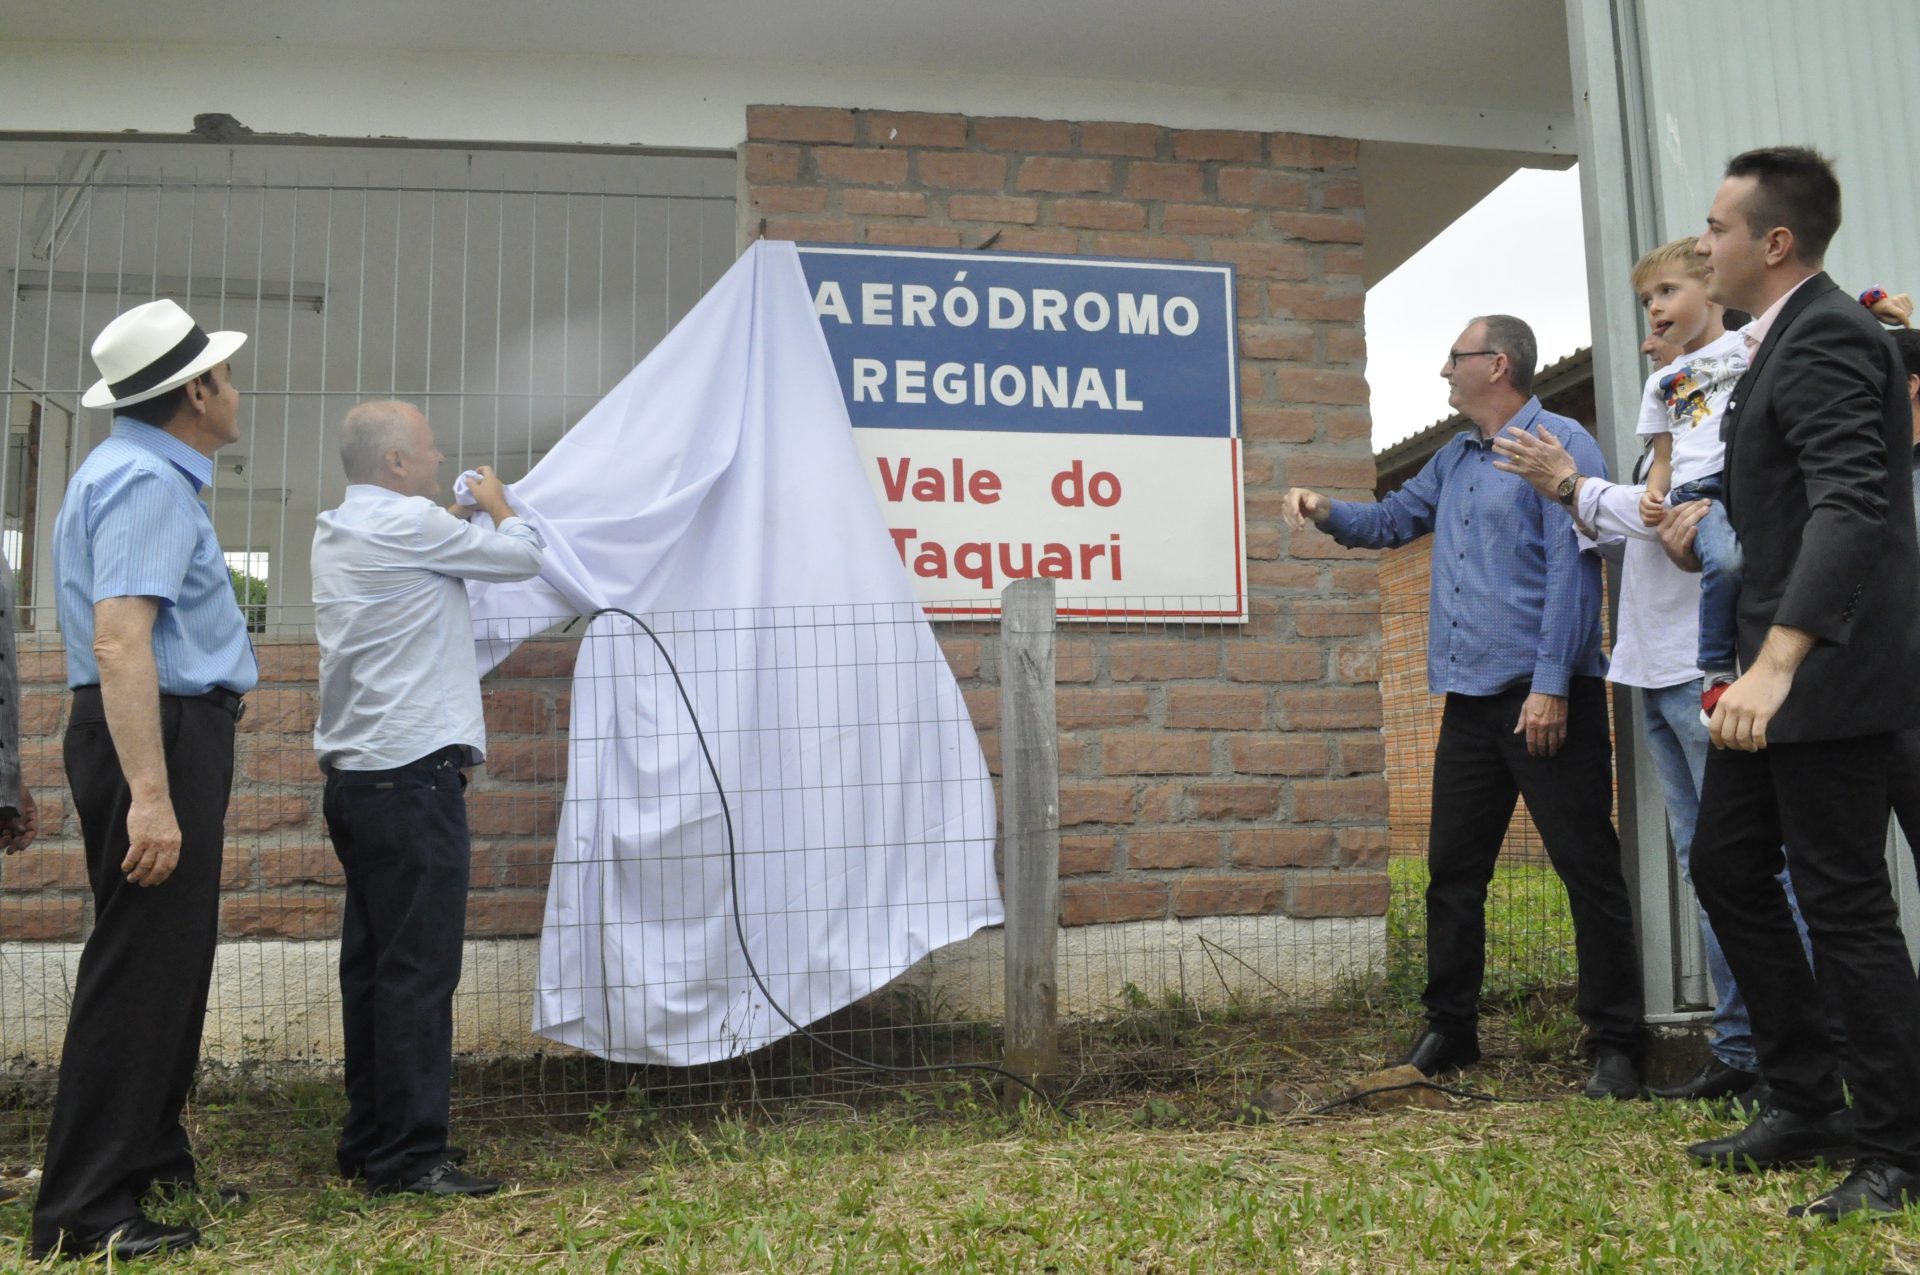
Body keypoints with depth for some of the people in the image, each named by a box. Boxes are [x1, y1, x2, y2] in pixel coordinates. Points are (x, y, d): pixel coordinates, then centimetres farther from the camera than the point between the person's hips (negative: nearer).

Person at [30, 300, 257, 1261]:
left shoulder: (135, 470, 17)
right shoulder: (148, 481, -16)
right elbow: (119, 642, -26)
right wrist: (150, 796, -30)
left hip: (172, 734, 11)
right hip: (157, 737, -11)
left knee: (171, 958, 17)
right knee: (141, 964, -6)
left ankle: (150, 1160, 30)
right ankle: (84, 1214, 3)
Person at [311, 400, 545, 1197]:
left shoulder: (338, 534, 16)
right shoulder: (406, 524, -11)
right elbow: (523, 557, -4)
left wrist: (463, 520, 23)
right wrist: (499, 506, 14)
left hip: (357, 775, 10)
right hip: (413, 773, -10)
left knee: (373, 963, 12)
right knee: (419, 969, -7)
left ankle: (369, 1141, 19)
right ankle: (408, 1156, -3)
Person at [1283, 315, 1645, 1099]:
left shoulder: (1560, 445, -8)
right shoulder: (1455, 459, 17)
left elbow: (1571, 567, -15)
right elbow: (1396, 517, 30)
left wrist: (1552, 684, -20)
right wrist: (1329, 514, 9)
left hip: (1546, 696, -8)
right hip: (1471, 697, 8)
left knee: (1586, 867, 0)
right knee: (1453, 871, 11)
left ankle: (1615, 1044, 9)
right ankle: (1449, 1029, 22)